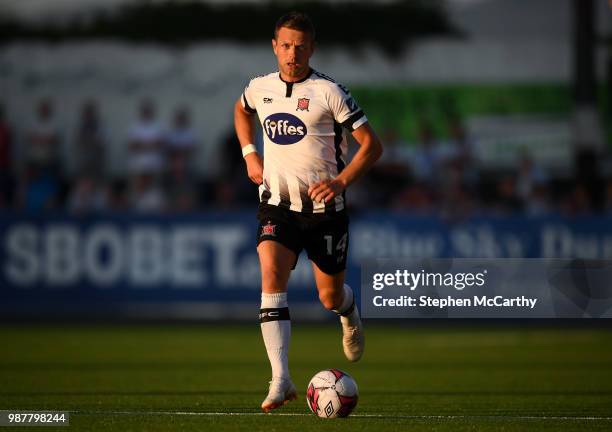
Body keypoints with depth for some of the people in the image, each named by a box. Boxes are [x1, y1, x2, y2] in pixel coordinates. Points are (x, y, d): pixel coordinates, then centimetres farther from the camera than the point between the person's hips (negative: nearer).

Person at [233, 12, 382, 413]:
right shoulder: (260, 88, 3)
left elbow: (372, 145, -7)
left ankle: (350, 312, 49)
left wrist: (341, 181, -20)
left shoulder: (329, 92, -10)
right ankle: (281, 380, -28)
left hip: (324, 207, -2)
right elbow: (241, 111, 29)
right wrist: (249, 153, 13)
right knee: (272, 277, -22)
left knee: (330, 297, 8)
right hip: (277, 203, 2)